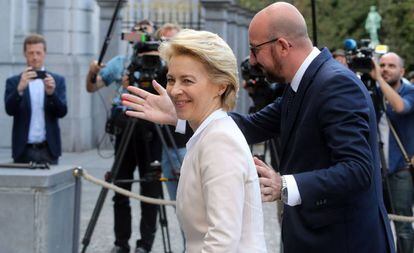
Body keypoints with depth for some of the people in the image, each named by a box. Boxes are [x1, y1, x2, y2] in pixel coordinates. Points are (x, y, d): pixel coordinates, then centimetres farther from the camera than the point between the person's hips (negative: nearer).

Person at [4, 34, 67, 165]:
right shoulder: (13, 81, 6)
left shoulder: (57, 80, 8)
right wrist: (20, 88, -26)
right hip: (24, 150, -1)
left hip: (49, 150, 1)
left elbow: (62, 112, -1)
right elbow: (10, 110, -8)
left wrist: (51, 93, -20)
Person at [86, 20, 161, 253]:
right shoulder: (120, 63, 10)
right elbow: (92, 88, 10)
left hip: (150, 132, -3)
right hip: (124, 129, 3)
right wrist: (92, 74, -12)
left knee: (150, 190, 0)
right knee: (121, 189, 7)